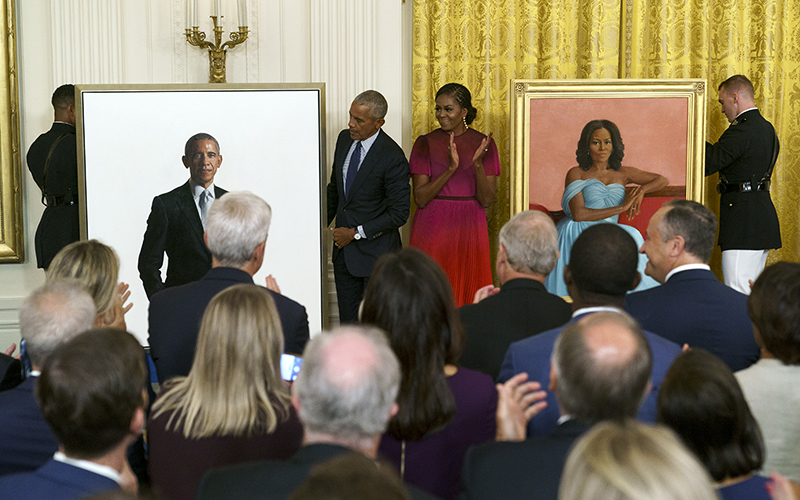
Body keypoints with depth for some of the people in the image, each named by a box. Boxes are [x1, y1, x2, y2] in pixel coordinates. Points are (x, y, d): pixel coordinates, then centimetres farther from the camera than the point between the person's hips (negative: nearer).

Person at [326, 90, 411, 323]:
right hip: (343, 250, 6)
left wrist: (356, 233, -15)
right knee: (347, 321, 12)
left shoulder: (393, 158, -18)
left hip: (375, 252, -6)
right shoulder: (345, 139, 3)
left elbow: (399, 214, -16)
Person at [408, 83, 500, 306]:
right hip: (432, 230, -1)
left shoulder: (483, 144, 2)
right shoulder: (425, 143, 0)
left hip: (469, 231, 1)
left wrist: (478, 164, -17)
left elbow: (486, 200, -2)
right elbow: (420, 198, -7)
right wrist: (451, 168, -18)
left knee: (468, 296, 3)